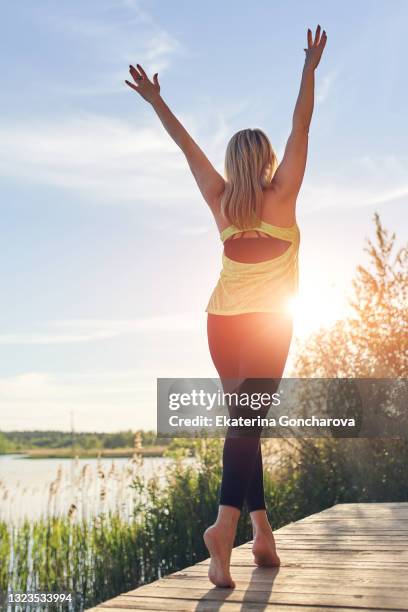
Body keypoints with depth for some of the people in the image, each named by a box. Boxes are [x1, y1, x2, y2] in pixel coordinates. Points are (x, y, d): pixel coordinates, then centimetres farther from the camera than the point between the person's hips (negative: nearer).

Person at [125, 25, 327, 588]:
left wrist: (156, 101, 24)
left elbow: (187, 145, 15)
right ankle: (227, 525, -29)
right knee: (247, 423, -12)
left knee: (243, 421, 9)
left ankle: (262, 531, 11)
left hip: (223, 322, 4)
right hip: (268, 324, -4)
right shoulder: (282, 197, -1)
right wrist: (311, 68, 3)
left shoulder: (221, 203, 7)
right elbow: (301, 129, -1)